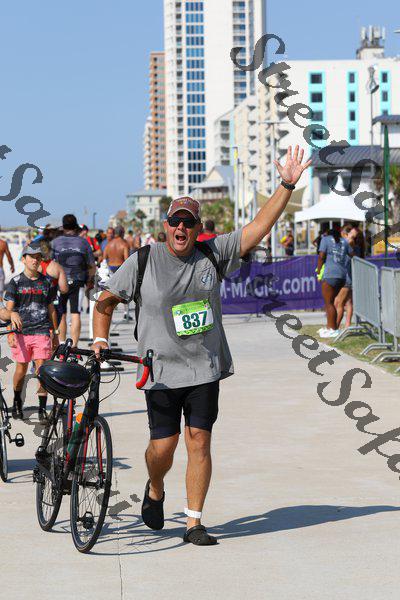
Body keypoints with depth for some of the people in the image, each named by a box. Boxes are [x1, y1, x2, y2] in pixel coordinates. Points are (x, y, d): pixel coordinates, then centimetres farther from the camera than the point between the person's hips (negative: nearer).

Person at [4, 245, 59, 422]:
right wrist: (10, 332, -9)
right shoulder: (16, 282, 4)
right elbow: (9, 308, 1)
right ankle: (17, 401, 30)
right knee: (22, 368, 6)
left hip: (42, 331, 1)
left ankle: (42, 408, -5)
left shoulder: (46, 282, 11)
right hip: (21, 331, -1)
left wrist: (55, 334, 17)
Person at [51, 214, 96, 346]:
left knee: (61, 315, 10)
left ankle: (61, 344, 12)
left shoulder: (55, 242, 0)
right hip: (78, 283, 0)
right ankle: (74, 345, -8)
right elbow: (92, 266, 6)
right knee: (75, 314, -1)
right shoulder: (83, 242, 4)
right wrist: (89, 281, 22)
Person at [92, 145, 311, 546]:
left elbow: (259, 227, 1)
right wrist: (100, 338, -3)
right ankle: (155, 492, 32)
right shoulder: (143, 261, -2)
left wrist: (287, 185, -5)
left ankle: (194, 523, 6)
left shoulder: (212, 255, 3)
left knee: (199, 440, -2)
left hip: (205, 367, 2)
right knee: (163, 444, -2)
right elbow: (106, 300, 9)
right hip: (161, 370, -2)